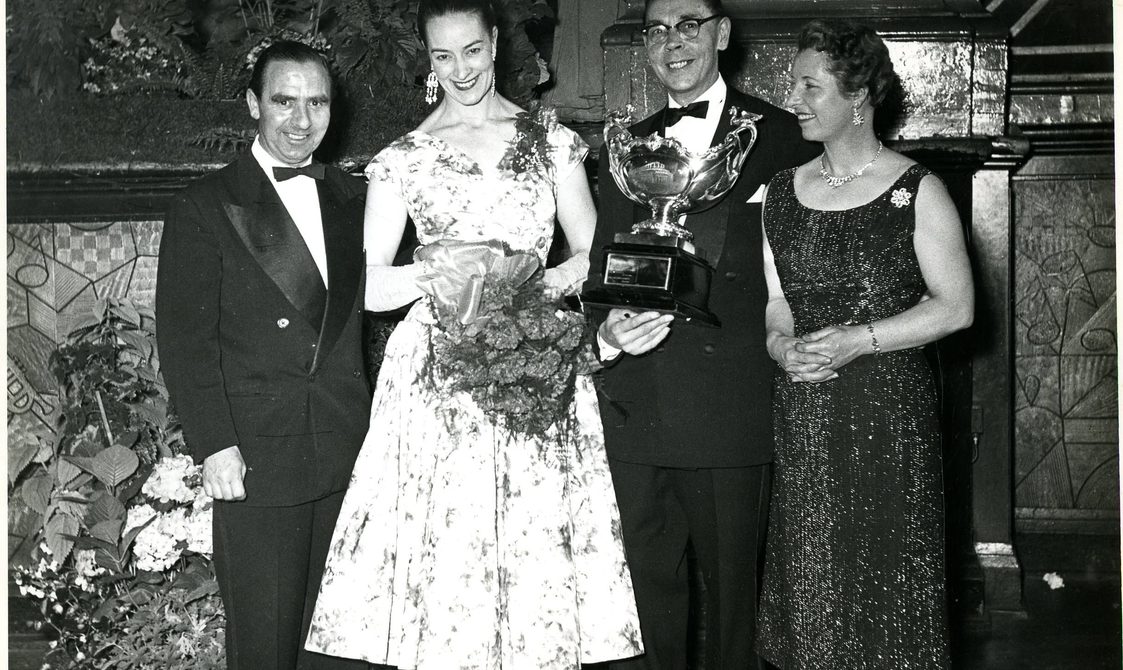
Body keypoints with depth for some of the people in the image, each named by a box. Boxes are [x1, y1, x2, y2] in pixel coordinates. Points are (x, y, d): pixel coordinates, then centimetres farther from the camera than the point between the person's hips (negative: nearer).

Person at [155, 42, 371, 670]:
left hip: (349, 452, 4)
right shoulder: (204, 208, -2)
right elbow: (185, 336, -6)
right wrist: (214, 445, -13)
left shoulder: (354, 199, 12)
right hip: (256, 458, -4)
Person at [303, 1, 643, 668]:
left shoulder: (553, 139, 9)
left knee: (541, 560, 0)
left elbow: (592, 255, 10)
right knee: (442, 557, -3)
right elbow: (368, 287, 3)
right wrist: (434, 268, -14)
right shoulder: (403, 159, 6)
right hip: (440, 379, -1)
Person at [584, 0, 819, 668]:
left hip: (731, 405, -4)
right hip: (637, 405, 4)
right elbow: (602, 267, 11)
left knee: (731, 582, 5)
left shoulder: (781, 137, 1)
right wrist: (609, 330, -7)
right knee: (650, 580, 13)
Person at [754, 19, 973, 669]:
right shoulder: (782, 193, 10)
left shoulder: (917, 190, -2)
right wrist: (782, 345, -8)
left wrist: (860, 338, -14)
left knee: (891, 578, 0)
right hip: (804, 416, 4)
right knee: (812, 586, 6)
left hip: (892, 415, -3)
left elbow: (956, 306, -5)